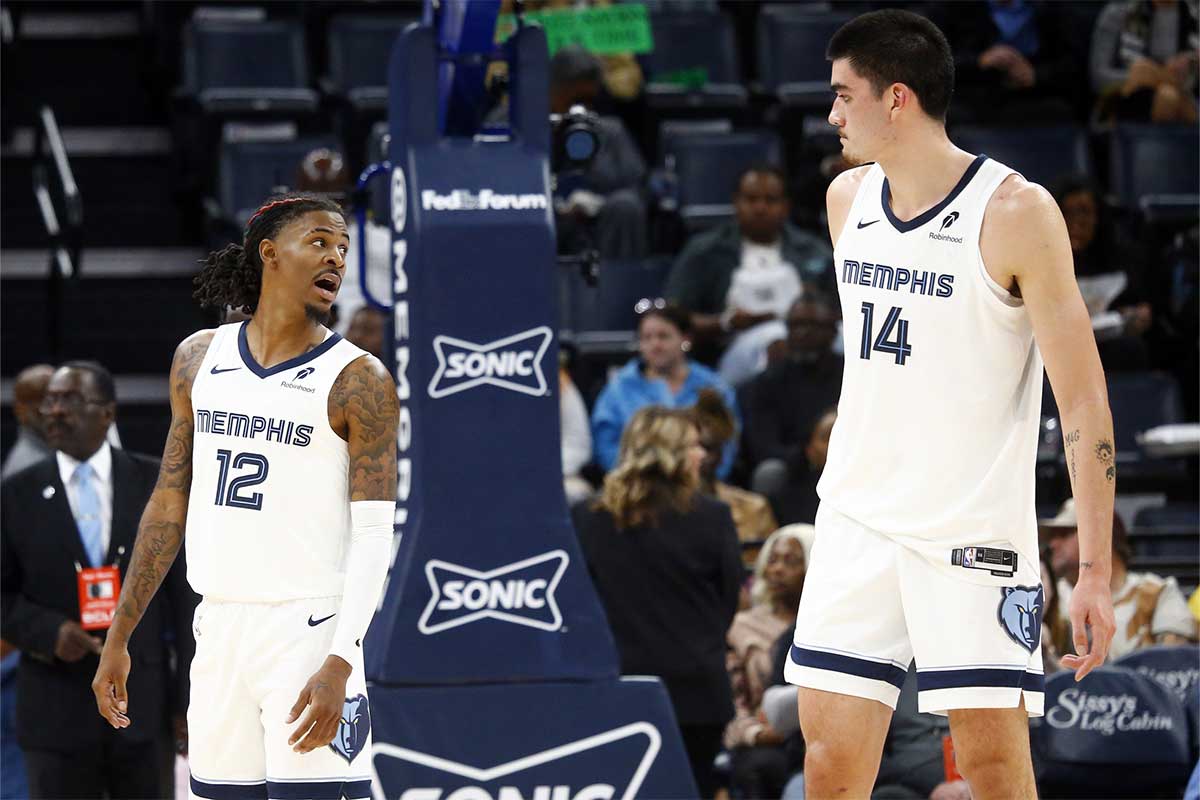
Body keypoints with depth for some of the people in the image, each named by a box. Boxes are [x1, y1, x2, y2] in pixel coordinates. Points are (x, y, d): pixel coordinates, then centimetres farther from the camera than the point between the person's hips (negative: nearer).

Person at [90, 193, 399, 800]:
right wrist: (118, 638, 14)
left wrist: (340, 663, -22)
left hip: (308, 630, -5)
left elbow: (374, 537, -10)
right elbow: (170, 503, 16)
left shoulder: (357, 380, -6)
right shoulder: (199, 358, 10)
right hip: (219, 629, 5)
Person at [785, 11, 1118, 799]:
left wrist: (1096, 570, -16)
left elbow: (1084, 399, -12)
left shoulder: (1017, 212, -13)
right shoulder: (848, 198, 7)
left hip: (976, 530, -6)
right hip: (859, 523, 6)